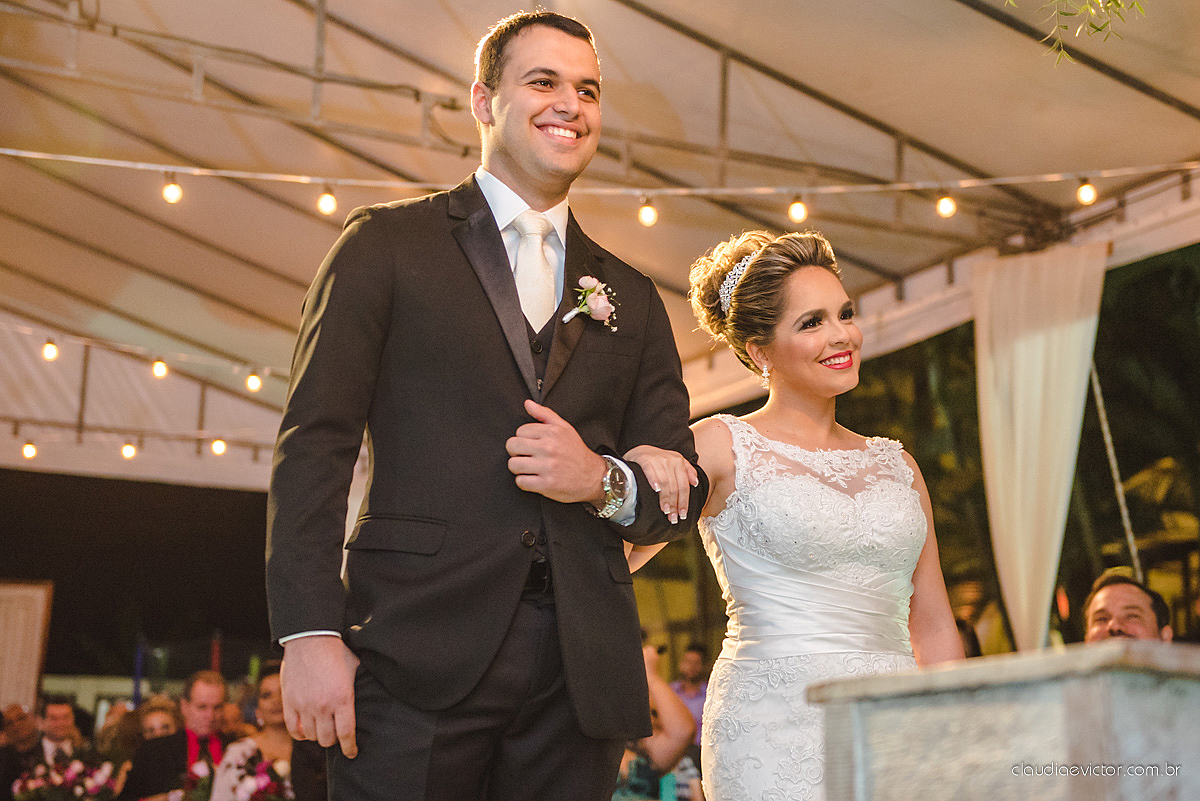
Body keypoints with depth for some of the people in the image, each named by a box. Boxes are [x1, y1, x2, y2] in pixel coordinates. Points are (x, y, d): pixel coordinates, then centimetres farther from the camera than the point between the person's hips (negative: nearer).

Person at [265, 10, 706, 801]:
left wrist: (606, 482, -6)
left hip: (579, 673, 4)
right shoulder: (387, 244, 7)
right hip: (417, 661, -3)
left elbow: (682, 493, 17)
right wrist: (310, 632, -11)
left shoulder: (631, 297, 17)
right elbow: (313, 445, -1)